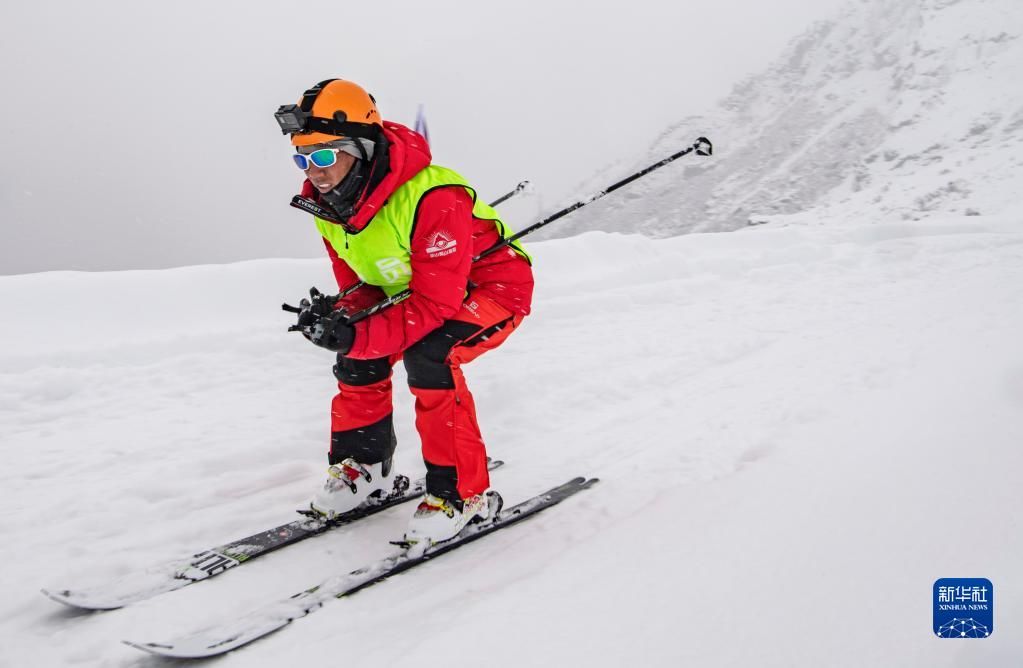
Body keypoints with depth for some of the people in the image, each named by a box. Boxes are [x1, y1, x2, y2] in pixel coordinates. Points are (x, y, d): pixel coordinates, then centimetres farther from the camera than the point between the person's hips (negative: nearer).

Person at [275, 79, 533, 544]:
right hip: (411, 290, 8)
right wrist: (339, 315, -25)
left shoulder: (430, 199, -36)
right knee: (357, 355, -8)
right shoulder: (330, 204, -9)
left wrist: (357, 337, -44)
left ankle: (461, 492, -18)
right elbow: (360, 284, 0)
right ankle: (363, 468, 13)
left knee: (426, 357, -32)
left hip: (492, 285, -8)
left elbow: (437, 303, -35)